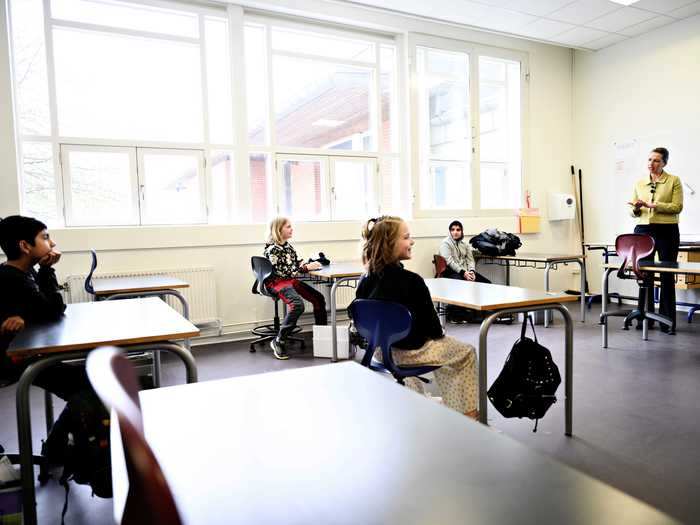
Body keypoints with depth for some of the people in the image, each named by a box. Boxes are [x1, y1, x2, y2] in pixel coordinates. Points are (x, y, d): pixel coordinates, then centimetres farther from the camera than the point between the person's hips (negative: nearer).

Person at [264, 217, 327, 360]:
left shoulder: (287, 246, 12)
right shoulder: (272, 249, -13)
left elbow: (298, 263, 13)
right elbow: (284, 272, -19)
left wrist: (310, 264, -8)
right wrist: (307, 267, -19)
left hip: (290, 280, 8)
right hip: (277, 283, -8)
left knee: (318, 297, -2)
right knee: (297, 304, -31)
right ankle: (279, 342, -21)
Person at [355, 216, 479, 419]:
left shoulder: (365, 282, -8)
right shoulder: (412, 281, -26)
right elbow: (432, 326, -17)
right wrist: (439, 334, 5)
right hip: (412, 351, -7)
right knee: (467, 352, 19)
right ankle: (467, 412, 28)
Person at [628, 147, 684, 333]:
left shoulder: (674, 181, 1)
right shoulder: (639, 183, 11)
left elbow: (677, 207, -9)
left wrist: (653, 205, -18)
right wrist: (636, 208, -9)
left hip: (667, 231, -3)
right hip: (643, 230, 3)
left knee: (667, 276, 0)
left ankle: (667, 320, 8)